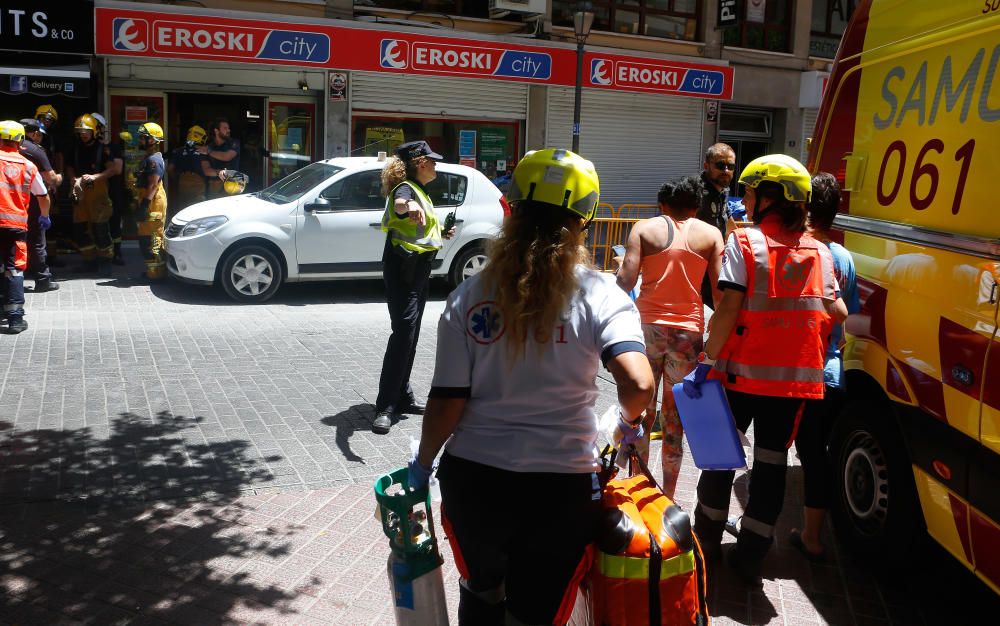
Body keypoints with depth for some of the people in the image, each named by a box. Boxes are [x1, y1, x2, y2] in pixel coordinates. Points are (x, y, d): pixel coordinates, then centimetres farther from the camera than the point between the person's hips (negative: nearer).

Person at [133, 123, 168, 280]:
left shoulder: (154, 160, -15)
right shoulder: (149, 158, 19)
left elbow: (153, 185, -23)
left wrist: (144, 205, -26)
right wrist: (140, 203, 22)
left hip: (153, 204, -11)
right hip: (148, 203, 11)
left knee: (151, 239, -10)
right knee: (146, 237, 15)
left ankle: (156, 272, -7)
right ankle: (153, 270, 22)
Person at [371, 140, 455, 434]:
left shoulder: (420, 190, 18)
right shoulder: (406, 188, -13)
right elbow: (399, 202, -40)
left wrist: (440, 233, 15)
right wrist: (408, 205, -61)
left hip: (419, 269, 10)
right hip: (402, 268, -10)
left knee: (410, 335, 14)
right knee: (403, 333, -15)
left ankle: (403, 397, 24)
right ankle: (385, 407, -14)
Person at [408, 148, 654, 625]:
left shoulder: (470, 296, -6)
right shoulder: (598, 295, -10)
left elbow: (447, 402, -7)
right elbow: (637, 384, -24)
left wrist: (422, 462, 11)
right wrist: (629, 422, -2)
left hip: (472, 478, 2)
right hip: (561, 487, -2)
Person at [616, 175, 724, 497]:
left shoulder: (645, 229, 3)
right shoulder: (711, 234, 6)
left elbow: (626, 281, -9)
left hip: (648, 326, -1)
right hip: (689, 330, 1)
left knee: (640, 411, 10)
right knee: (674, 419, 10)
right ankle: (668, 495, 17)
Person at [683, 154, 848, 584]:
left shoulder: (744, 242, -8)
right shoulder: (819, 251, 4)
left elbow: (729, 309, -15)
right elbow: (837, 313, 2)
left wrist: (706, 362, -12)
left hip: (743, 371, -3)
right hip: (796, 375, 3)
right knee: (772, 461, 10)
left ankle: (708, 540, 27)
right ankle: (751, 556, 16)